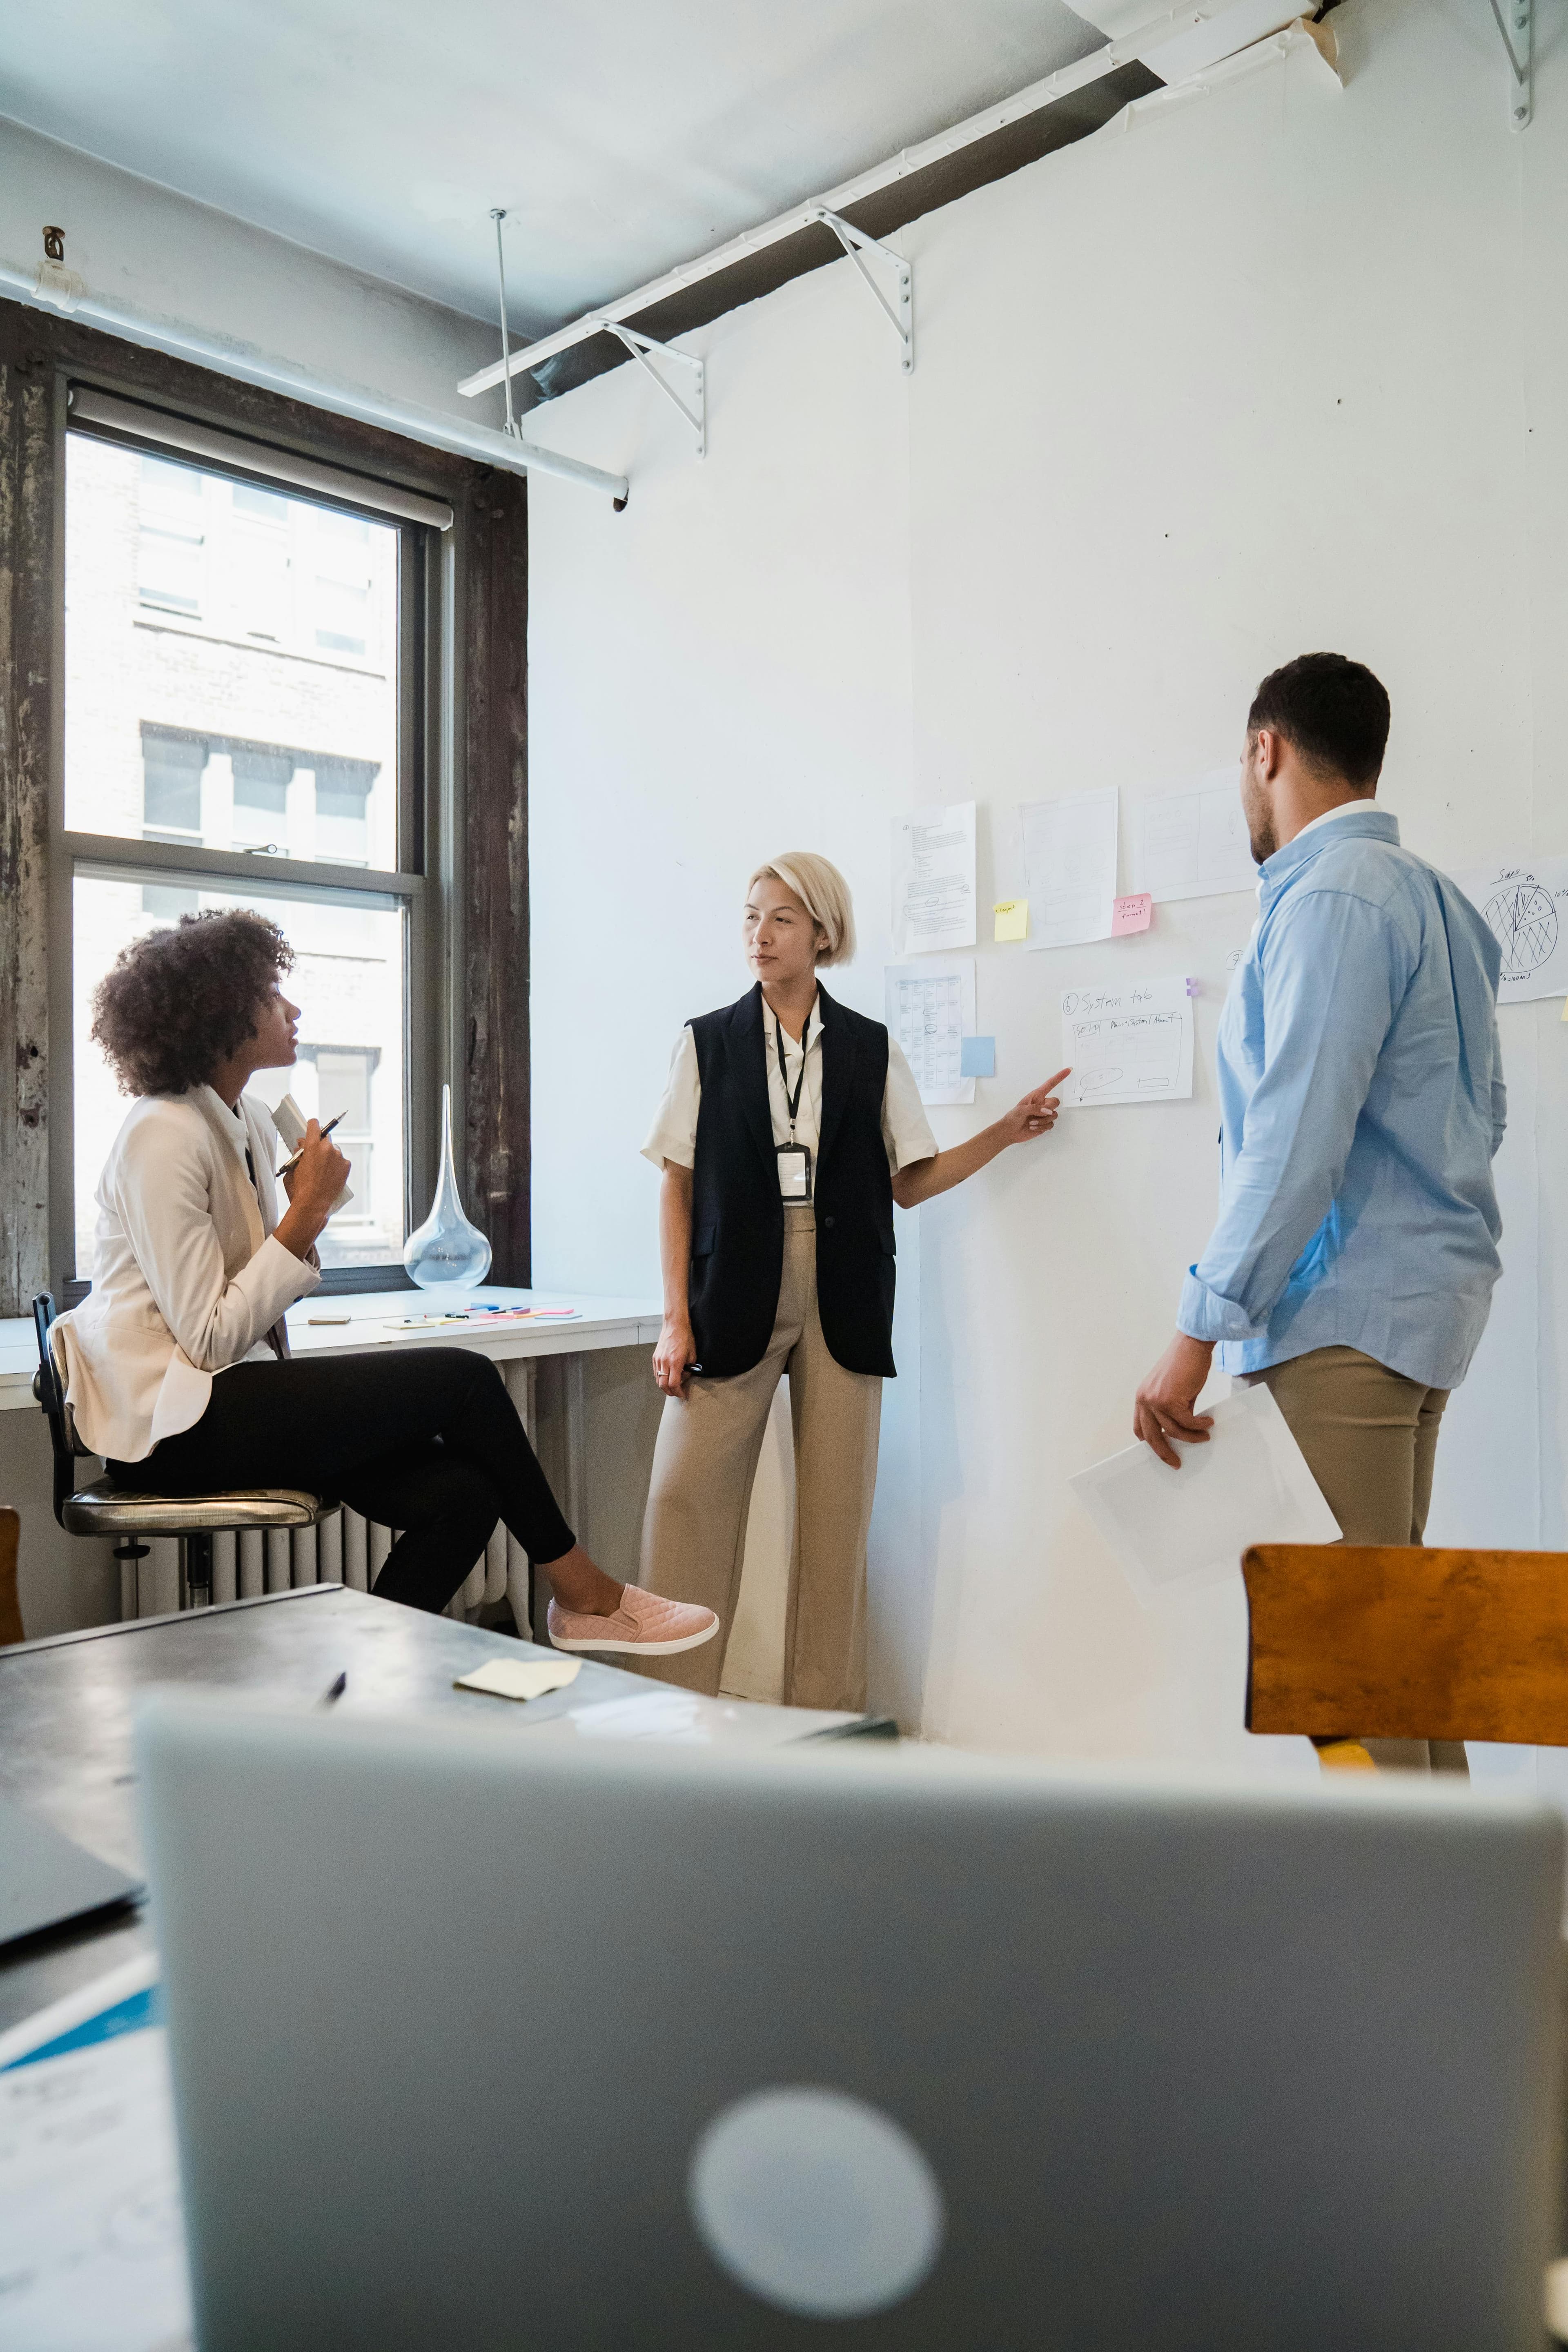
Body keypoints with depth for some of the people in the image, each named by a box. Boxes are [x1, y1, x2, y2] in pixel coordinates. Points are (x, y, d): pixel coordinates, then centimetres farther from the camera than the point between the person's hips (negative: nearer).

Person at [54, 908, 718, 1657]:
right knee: (461, 1380, -16)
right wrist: (305, 1214, -17)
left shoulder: (252, 1123, 12)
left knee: (461, 1494, -13)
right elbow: (211, 1338, -20)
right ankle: (583, 1593, 2)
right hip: (171, 1425, -8)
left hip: (233, 1396, 8)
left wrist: (310, 1218, -3)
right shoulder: (163, 1136, -15)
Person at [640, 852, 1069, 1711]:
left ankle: (824, 1713, 13)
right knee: (687, 1494, -8)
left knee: (836, 1508, 2)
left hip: (841, 1301, 1)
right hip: (735, 1295, 0)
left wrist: (1006, 1132, 5)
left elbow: (910, 1182, 14)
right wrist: (676, 1318, -2)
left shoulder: (872, 1050, 11)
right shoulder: (706, 1042, 9)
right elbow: (677, 1187, 5)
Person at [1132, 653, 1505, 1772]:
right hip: (1424, 1294, 10)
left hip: (1347, 1310, -10)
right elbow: (1484, 1112, 21)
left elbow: (1295, 1139, -20)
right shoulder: (1436, 896, 18)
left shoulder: (1331, 894, -12)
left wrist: (1199, 1333, -19)